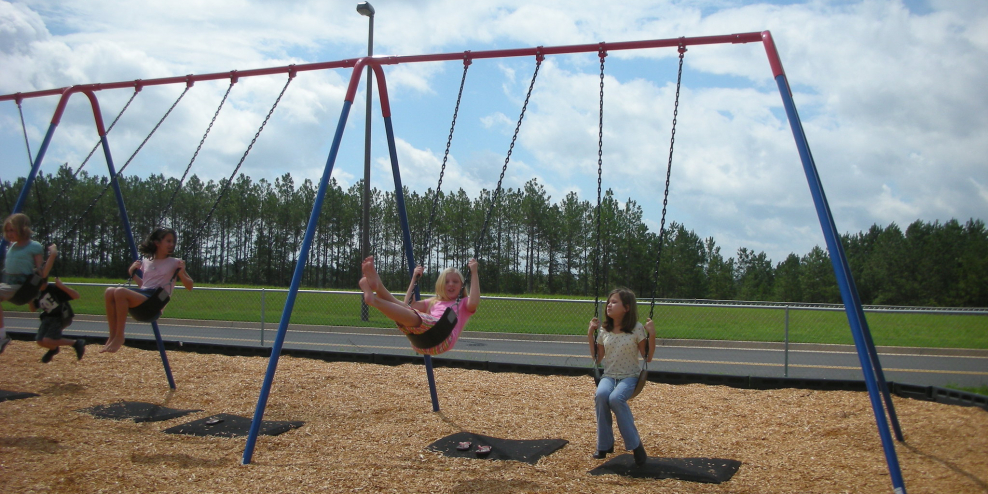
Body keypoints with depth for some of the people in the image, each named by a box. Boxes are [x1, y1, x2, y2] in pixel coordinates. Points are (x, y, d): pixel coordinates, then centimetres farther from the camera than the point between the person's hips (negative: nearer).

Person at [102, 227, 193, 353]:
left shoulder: (174, 263, 5)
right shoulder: (146, 261, 19)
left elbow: (189, 286, 3)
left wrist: (181, 272, -12)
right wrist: (132, 273, 18)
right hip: (141, 295, 5)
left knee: (120, 291, -29)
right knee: (109, 292, -20)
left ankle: (119, 337, -18)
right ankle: (113, 336, -11)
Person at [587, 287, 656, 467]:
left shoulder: (637, 329, -4)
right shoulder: (604, 330, 6)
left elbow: (648, 358, -1)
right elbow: (597, 359, 13)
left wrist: (652, 335, -11)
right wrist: (590, 334, 7)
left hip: (629, 377, -3)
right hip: (609, 376, 3)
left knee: (616, 398, -36)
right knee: (600, 395, -33)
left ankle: (635, 444, -19)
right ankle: (604, 445, -18)